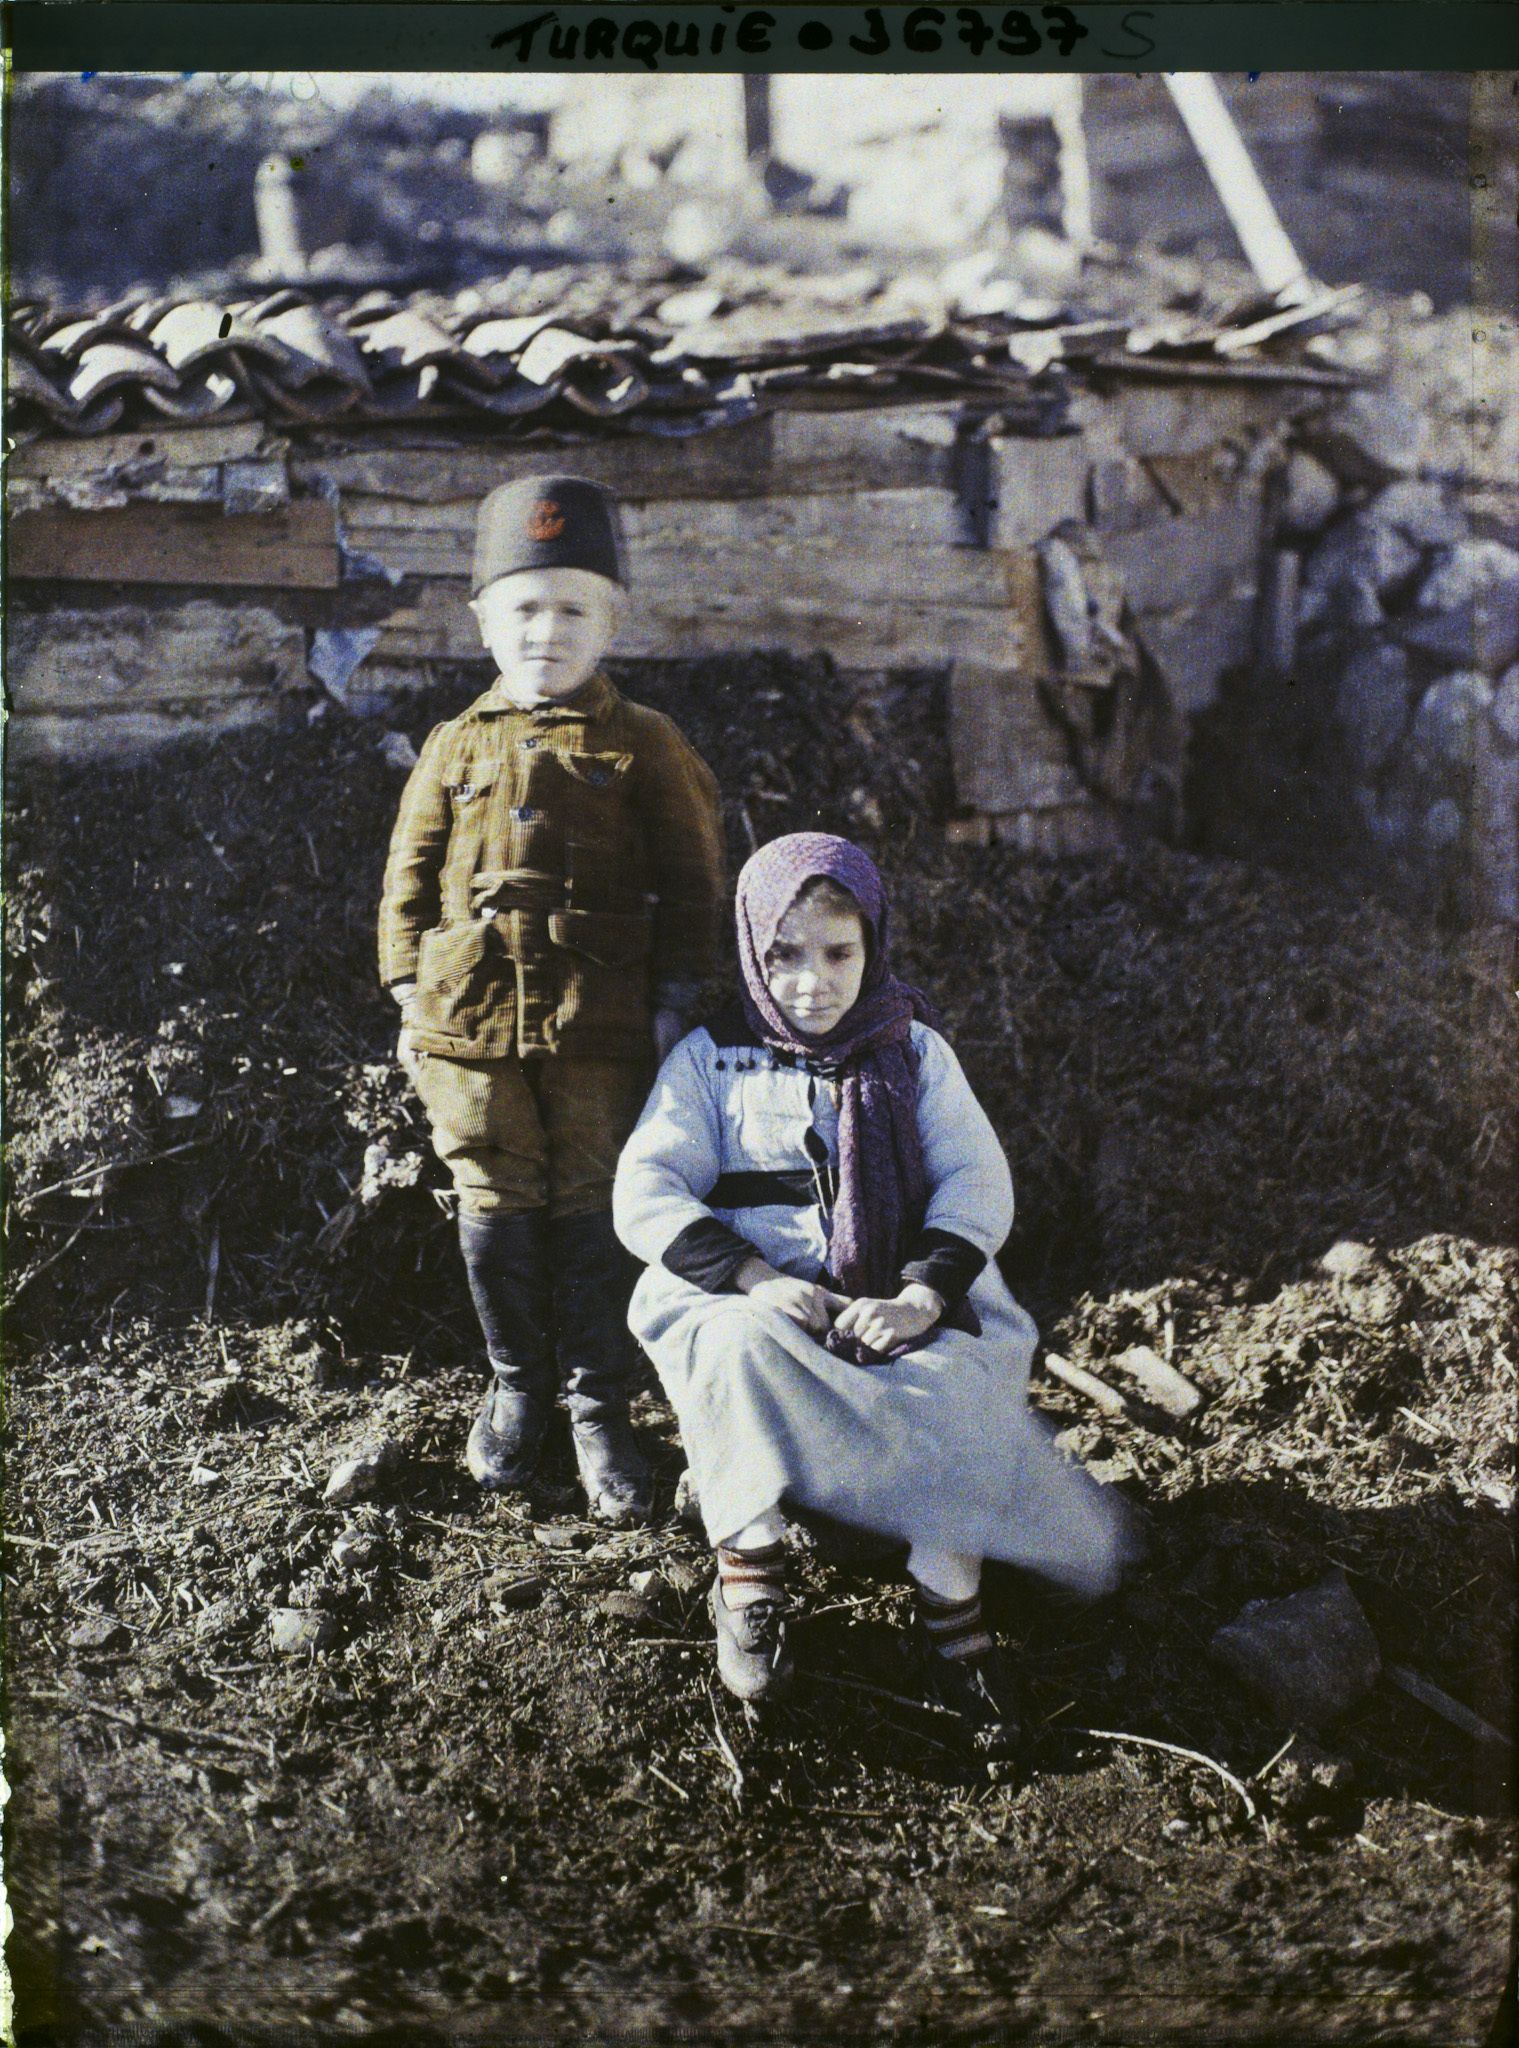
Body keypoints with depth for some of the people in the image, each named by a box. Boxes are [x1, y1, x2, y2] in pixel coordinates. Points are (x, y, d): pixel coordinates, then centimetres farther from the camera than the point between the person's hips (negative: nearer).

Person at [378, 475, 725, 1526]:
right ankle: (517, 1386, 28)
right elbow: (411, 879, 13)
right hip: (470, 1024, 2)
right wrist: (412, 996, 6)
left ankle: (599, 1409, 16)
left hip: (602, 1031, -2)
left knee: (596, 1215, 4)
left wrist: (676, 998, -3)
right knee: (499, 1209, 10)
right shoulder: (456, 749, 11)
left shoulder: (643, 744, 5)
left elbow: (690, 880, 3)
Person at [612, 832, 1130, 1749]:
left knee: (955, 1378, -32)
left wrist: (920, 1295, -18)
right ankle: (751, 1569, -23)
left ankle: (951, 1604, -23)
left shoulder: (913, 1051, 15)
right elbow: (644, 1193, -1)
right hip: (753, 1295, 0)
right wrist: (759, 1281, -18)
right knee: (737, 1349, -36)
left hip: (901, 1302, 1)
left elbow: (979, 1182, 2)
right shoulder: (711, 1058, 11)